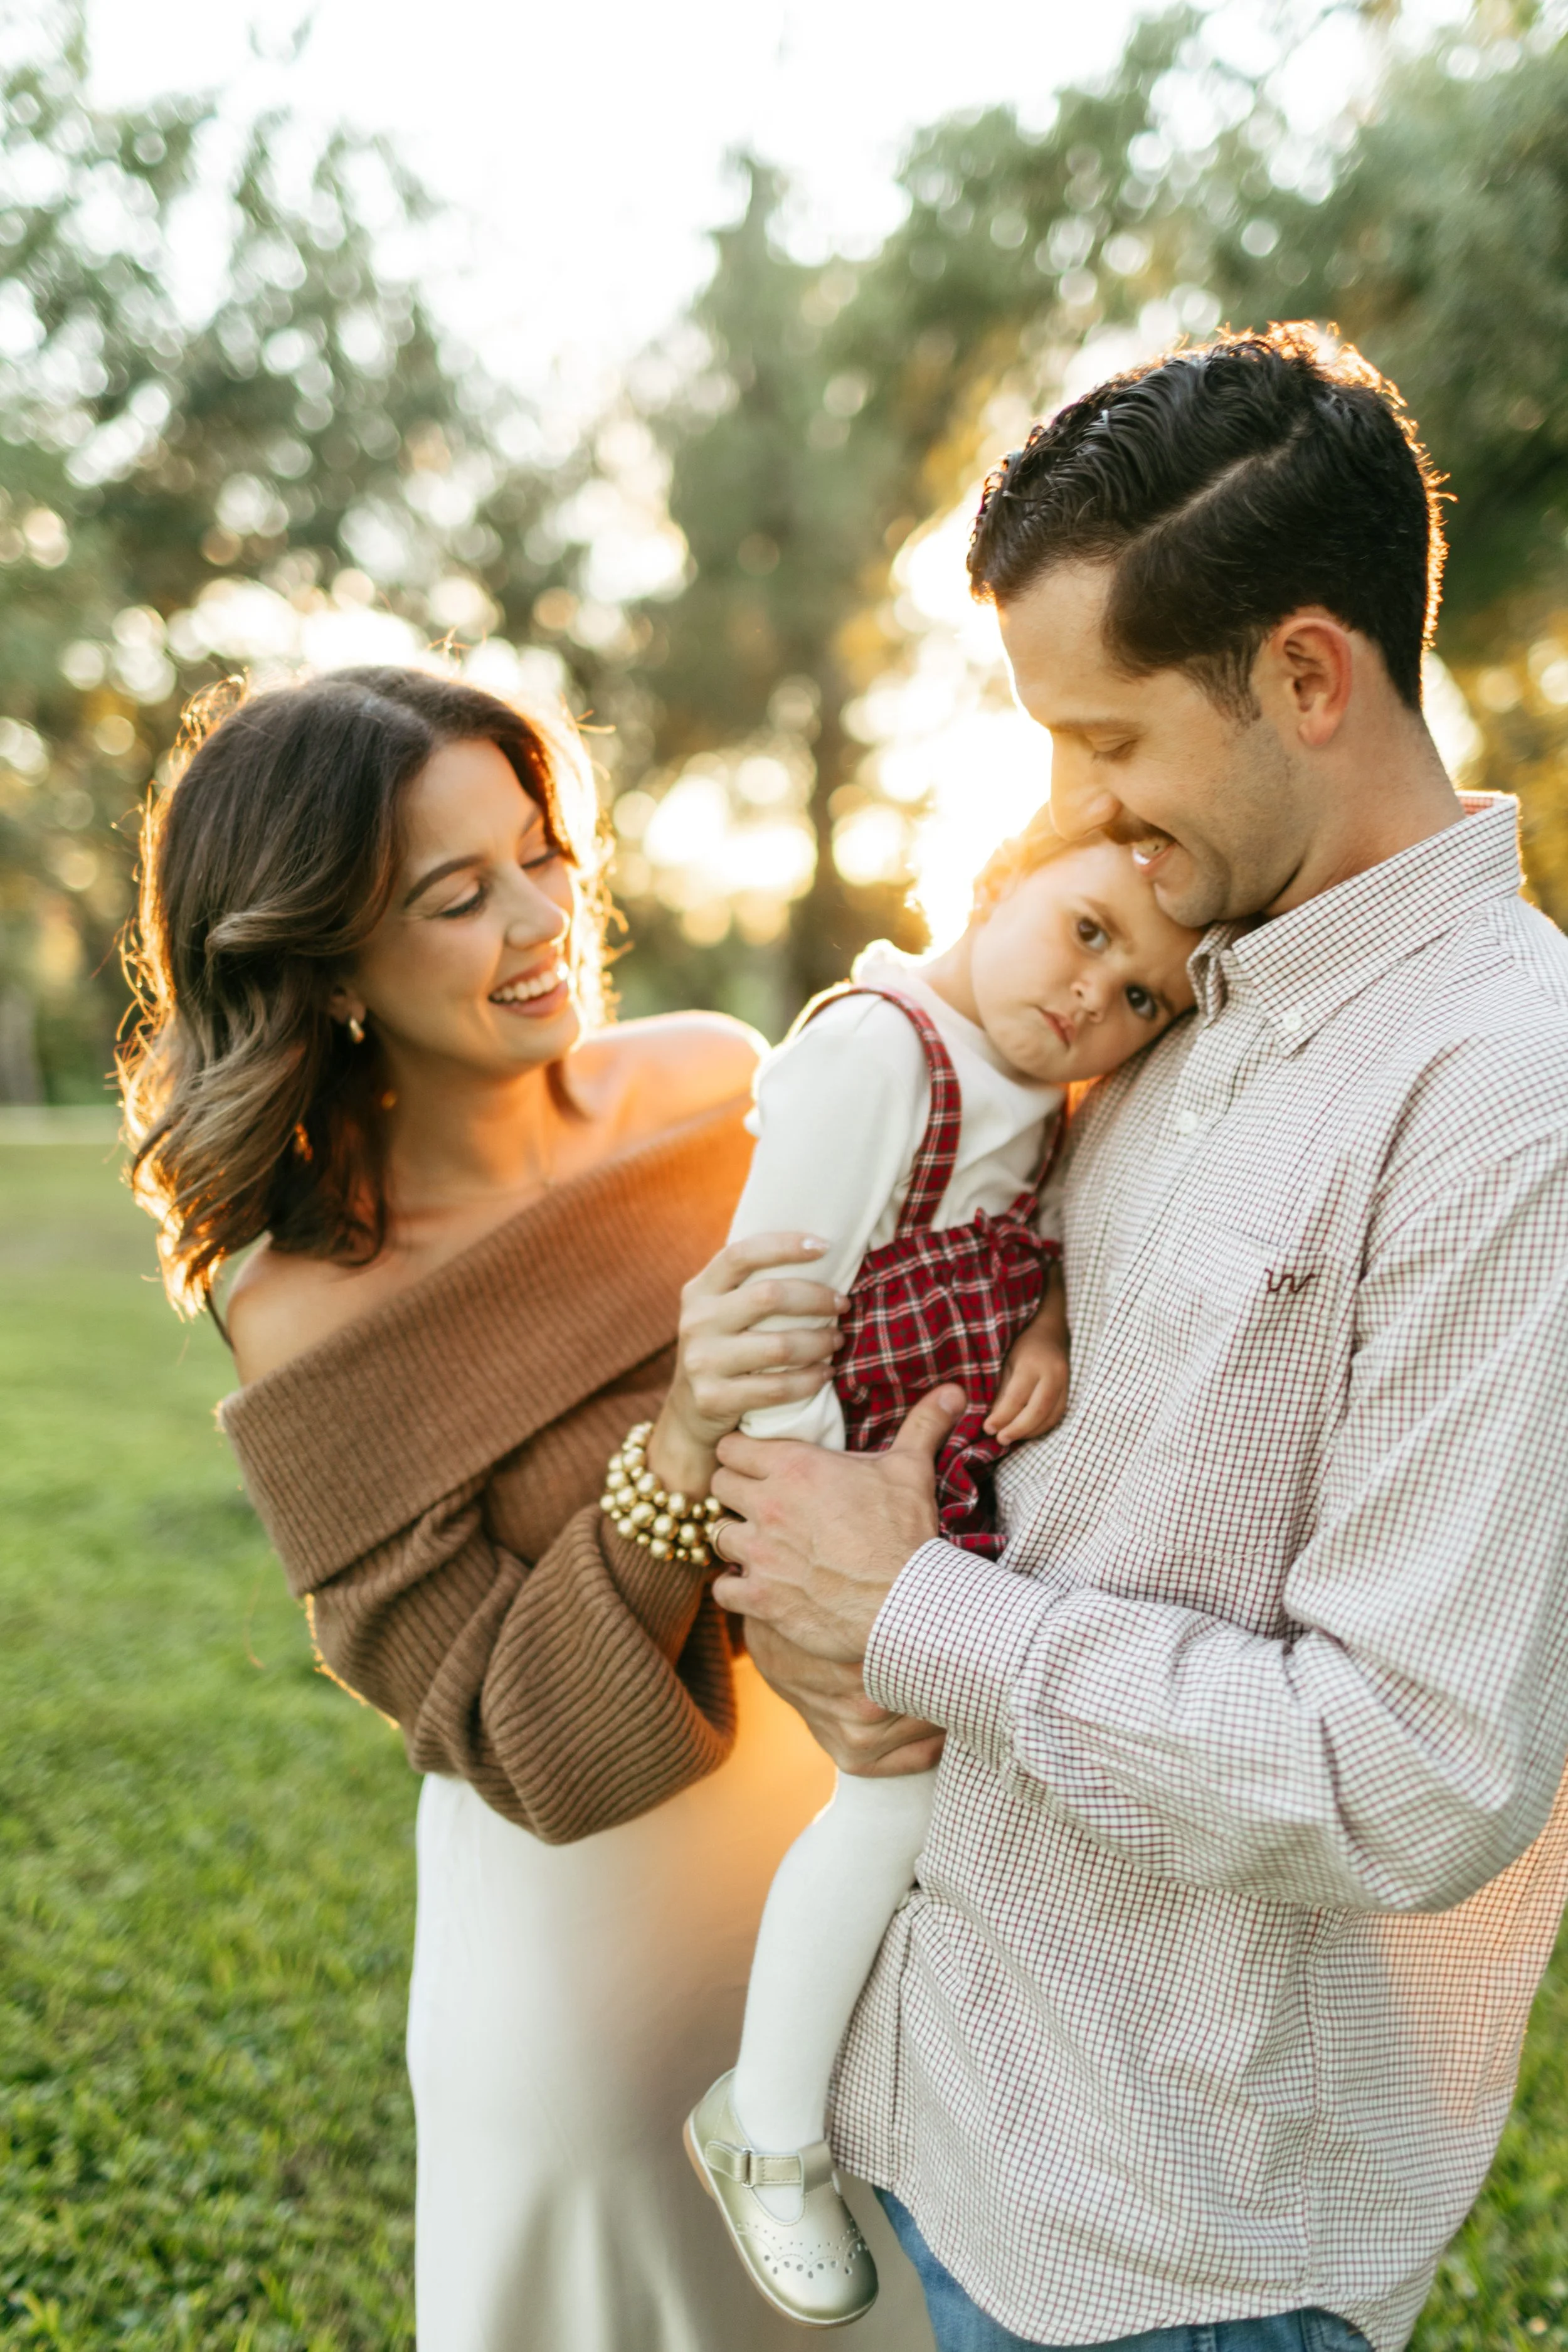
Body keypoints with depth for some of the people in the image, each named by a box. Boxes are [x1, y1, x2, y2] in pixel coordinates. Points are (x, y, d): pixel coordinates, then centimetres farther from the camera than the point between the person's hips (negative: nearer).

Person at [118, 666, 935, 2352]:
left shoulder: (714, 1083, -11)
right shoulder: (313, 1328, -22)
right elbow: (523, 1748, -21)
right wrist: (676, 1448, -36)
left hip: (854, 1797, 4)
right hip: (596, 1908, -4)